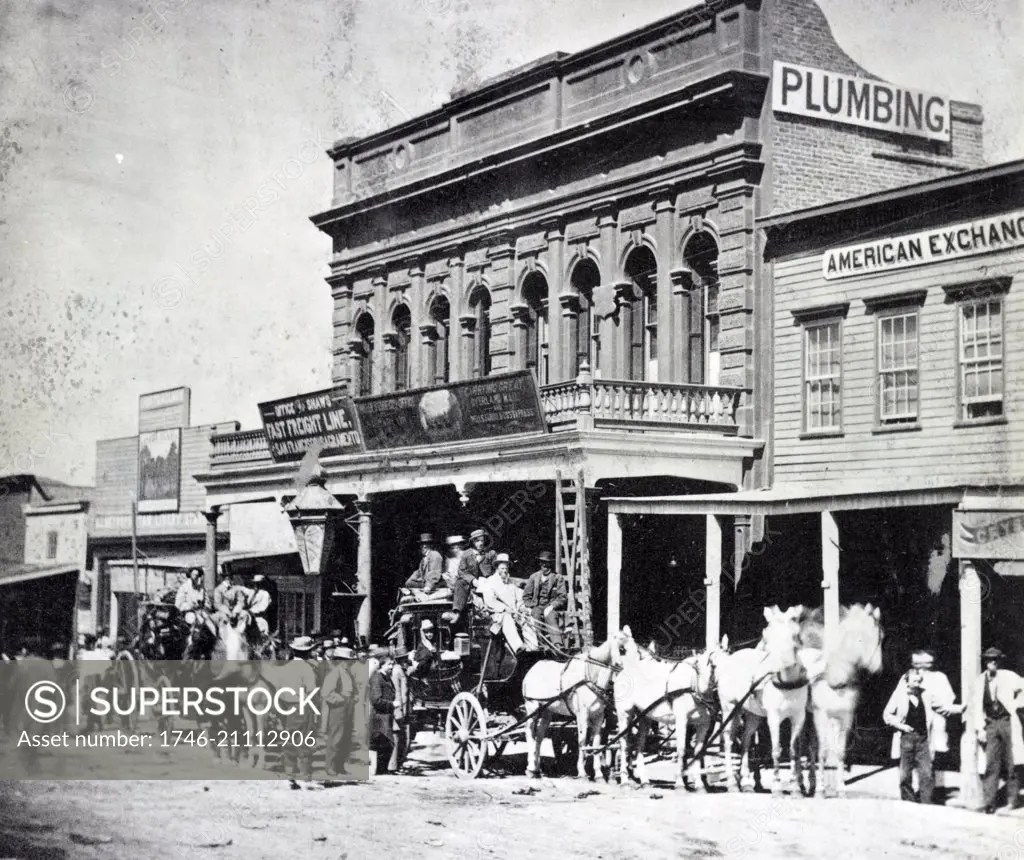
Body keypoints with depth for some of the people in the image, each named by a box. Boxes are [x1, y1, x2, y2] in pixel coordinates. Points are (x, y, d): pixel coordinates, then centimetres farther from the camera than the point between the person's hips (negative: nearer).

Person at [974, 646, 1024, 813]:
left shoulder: (1009, 677, -2)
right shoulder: (980, 681, 5)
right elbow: (978, 707, 6)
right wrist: (980, 729, 0)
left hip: (1007, 722, -2)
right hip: (990, 725, 2)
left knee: (1010, 763, 2)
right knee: (991, 764, -4)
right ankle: (989, 803, -5)